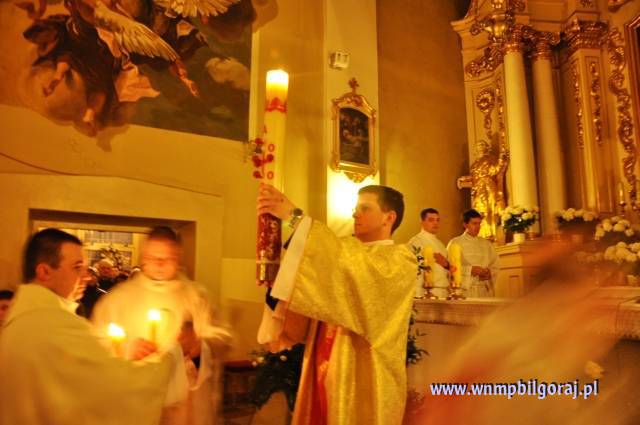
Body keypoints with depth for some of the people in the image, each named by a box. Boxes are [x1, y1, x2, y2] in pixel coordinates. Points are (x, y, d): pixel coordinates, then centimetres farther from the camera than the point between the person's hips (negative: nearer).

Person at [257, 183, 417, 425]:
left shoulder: (401, 260, -8)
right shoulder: (345, 256, 13)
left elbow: (360, 269, -28)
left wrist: (296, 216, -27)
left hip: (363, 377, -6)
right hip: (324, 370, 6)